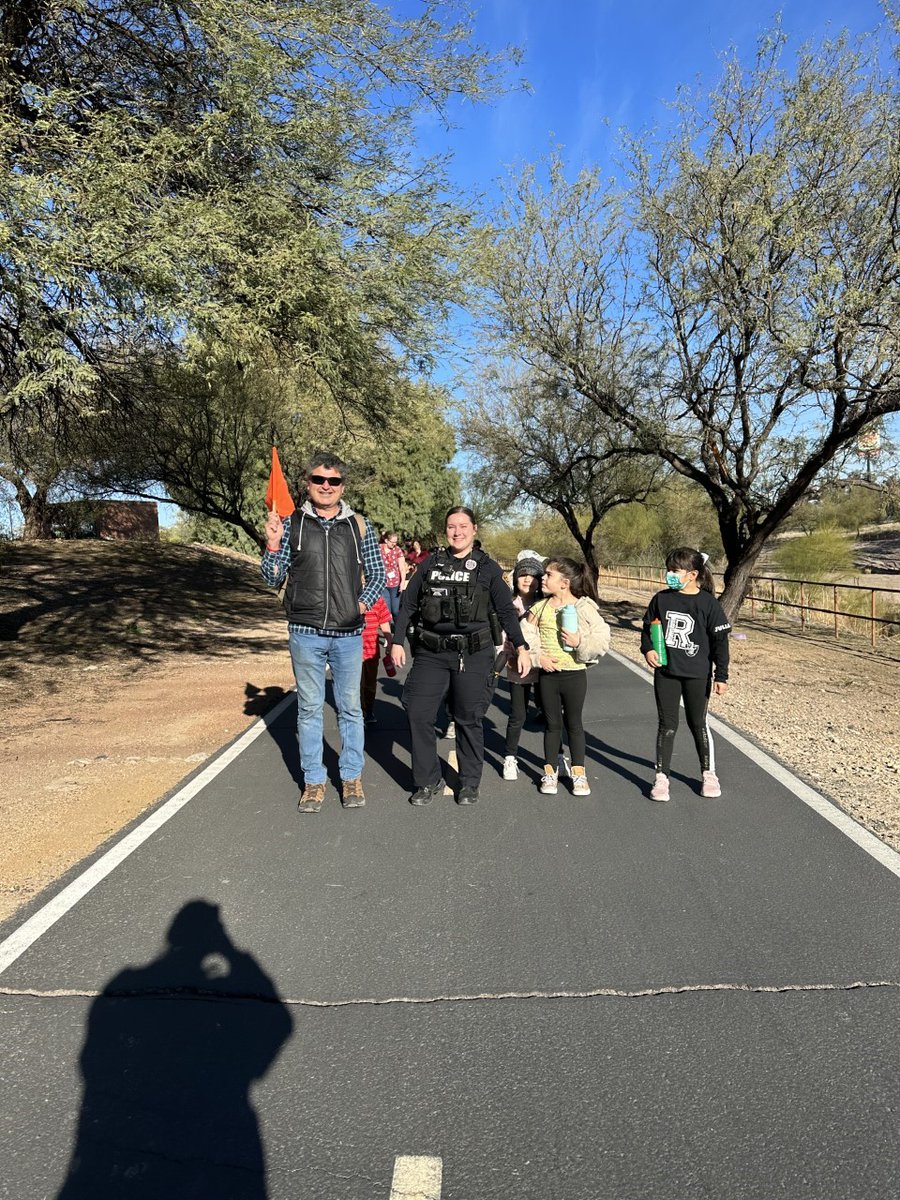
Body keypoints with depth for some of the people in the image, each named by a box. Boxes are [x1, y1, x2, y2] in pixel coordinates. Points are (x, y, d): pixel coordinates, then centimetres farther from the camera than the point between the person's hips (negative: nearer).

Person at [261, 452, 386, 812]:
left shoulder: (359, 526, 3)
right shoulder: (291, 524, 2)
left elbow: (377, 575, 7)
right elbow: (273, 578, 3)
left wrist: (363, 603, -10)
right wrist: (273, 544, -12)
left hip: (348, 634, 0)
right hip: (305, 633, 0)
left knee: (350, 708, 10)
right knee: (309, 709, 9)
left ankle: (352, 778, 24)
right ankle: (314, 781, 22)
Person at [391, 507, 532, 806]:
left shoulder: (487, 568, 4)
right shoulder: (430, 564, 9)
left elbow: (506, 611, 5)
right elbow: (408, 605, 11)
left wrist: (521, 647, -1)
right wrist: (397, 641, 5)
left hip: (473, 654, -2)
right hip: (430, 653, 2)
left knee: (469, 719, 6)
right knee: (418, 714, -2)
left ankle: (469, 783, 24)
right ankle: (428, 781, 16)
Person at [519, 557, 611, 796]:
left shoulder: (585, 608, -8)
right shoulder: (540, 608, 1)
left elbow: (602, 640, -10)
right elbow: (526, 637, 1)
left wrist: (580, 642, -24)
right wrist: (538, 657, -12)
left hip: (574, 674, -2)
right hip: (547, 675, 2)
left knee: (574, 724, 11)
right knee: (552, 724, 13)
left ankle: (578, 772, 25)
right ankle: (550, 771, 25)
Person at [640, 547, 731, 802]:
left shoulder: (708, 603, -9)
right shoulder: (661, 599, 0)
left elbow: (720, 641, -6)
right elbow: (647, 628, 11)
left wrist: (721, 676, -7)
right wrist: (648, 649, -8)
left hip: (697, 675, -2)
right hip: (665, 672, 2)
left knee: (698, 724, 10)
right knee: (666, 724, 6)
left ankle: (708, 774, 29)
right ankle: (661, 777, 14)